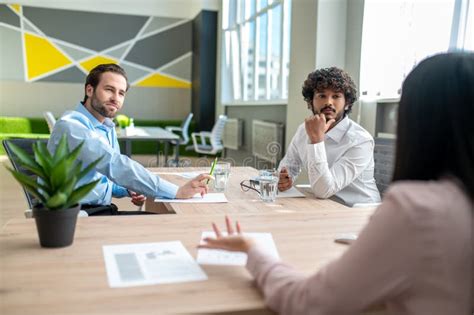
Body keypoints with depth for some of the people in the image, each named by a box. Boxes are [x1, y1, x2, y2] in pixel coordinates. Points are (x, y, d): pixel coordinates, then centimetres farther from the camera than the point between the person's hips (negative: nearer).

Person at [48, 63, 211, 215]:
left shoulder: (108, 128, 12)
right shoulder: (70, 126, -17)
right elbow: (114, 165, -30)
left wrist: (129, 191, -1)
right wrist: (177, 192, -32)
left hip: (103, 209, 8)